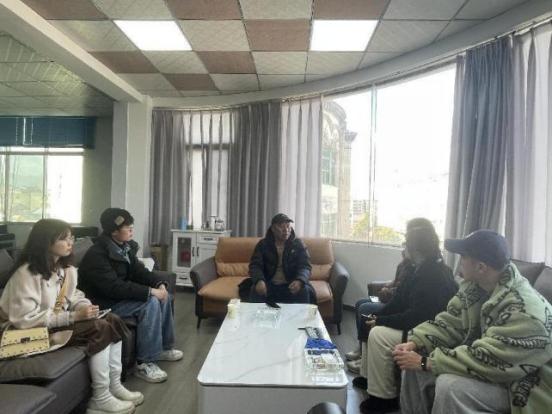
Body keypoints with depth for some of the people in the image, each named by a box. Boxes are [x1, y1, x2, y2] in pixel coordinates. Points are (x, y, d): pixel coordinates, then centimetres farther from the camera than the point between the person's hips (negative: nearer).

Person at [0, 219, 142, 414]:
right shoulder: (27, 274, -23)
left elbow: (74, 296, 13)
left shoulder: (65, 267, 4)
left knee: (112, 321, -10)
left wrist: (85, 307, -11)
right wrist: (73, 316, -27)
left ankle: (114, 386, -1)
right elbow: (25, 319, -27)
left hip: (59, 322, 9)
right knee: (100, 329, -25)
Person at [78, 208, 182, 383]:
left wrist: (159, 284, -12)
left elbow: (138, 271, 7)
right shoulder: (96, 255, -25)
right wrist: (150, 291, -32)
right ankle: (144, 363, -19)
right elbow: (114, 287, -33)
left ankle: (163, 347, 16)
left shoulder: (125, 246, 2)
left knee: (164, 297, 3)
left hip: (120, 294, 10)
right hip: (104, 303, -9)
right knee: (150, 303, -27)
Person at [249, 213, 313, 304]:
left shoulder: (298, 244, 1)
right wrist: (259, 281, -30)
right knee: (256, 290, -29)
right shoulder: (263, 244, 2)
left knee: (304, 291, -29)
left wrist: (299, 281, -31)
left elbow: (305, 266, -7)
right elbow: (255, 265, -6)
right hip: (269, 285, 0)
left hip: (291, 286, 0)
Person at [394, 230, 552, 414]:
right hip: (490, 367, 8)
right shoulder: (474, 286, -6)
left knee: (450, 385, -31)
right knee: (415, 358, -2)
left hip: (521, 388, -8)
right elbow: (450, 322, -3)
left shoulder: (523, 311, -32)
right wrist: (414, 343, -18)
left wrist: (426, 362, -30)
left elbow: (484, 361, -34)